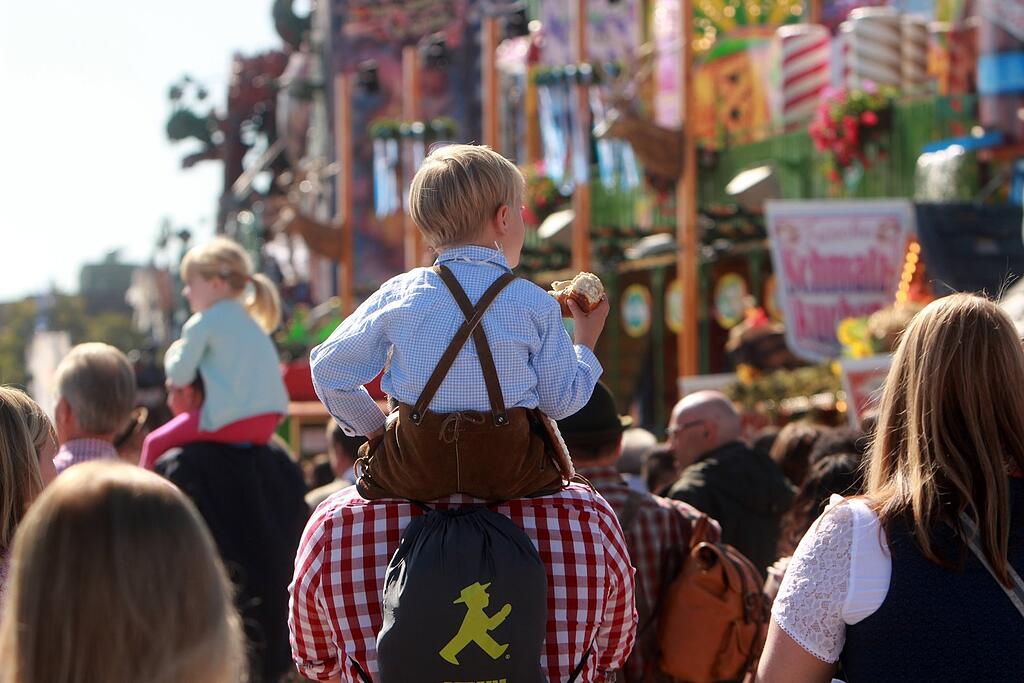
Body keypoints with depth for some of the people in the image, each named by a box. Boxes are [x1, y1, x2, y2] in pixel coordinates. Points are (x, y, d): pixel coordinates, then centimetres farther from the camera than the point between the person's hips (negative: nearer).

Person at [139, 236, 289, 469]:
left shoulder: (201, 324, -4)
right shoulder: (251, 322, 20)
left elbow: (179, 377, -4)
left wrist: (173, 354, 17)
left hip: (231, 421, -8)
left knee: (154, 443, 4)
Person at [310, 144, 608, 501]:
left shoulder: (399, 295, -2)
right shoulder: (537, 305, -5)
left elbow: (328, 369, 2)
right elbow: (561, 400, 2)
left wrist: (375, 429, 16)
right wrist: (586, 341, 19)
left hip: (412, 476, 0)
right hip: (510, 474, 0)